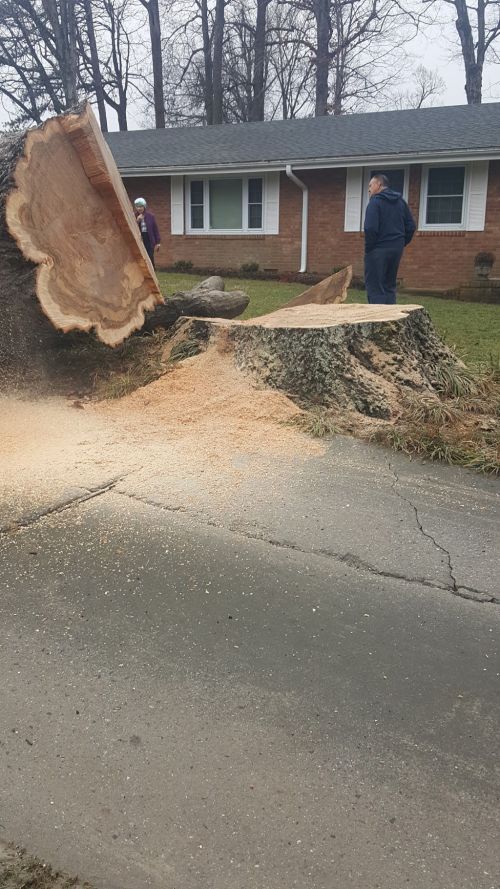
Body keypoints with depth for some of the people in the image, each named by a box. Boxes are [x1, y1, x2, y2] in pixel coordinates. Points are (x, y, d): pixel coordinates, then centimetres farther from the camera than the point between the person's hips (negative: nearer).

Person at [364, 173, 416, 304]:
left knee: (374, 287, -3)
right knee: (390, 286, 15)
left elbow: (370, 228, -19)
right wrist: (402, 243, 16)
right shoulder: (400, 201, 13)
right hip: (397, 249, 7)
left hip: (378, 250, -7)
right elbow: (411, 226, 12)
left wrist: (368, 248, -9)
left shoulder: (375, 201, -9)